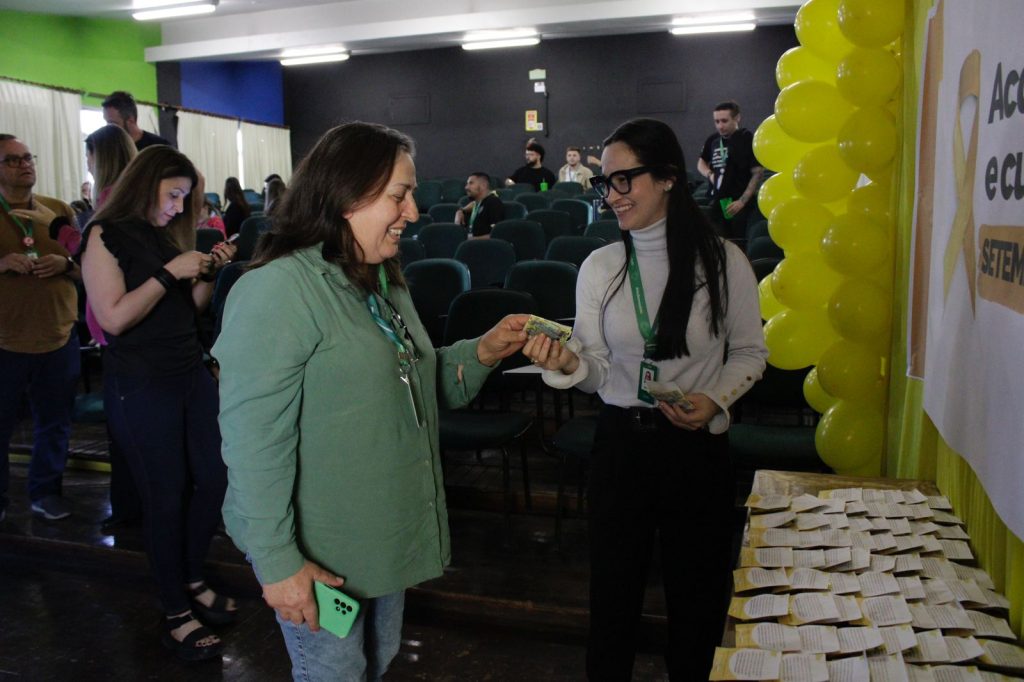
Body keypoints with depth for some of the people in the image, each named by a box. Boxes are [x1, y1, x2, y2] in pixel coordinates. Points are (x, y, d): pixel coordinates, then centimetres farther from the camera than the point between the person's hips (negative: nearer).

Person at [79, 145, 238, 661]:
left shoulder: (169, 233, 13)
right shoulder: (106, 236, -7)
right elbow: (114, 317, -18)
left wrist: (208, 271, 0)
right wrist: (169, 272, -19)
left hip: (191, 375, 7)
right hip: (139, 386, -7)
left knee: (213, 479, 8)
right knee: (166, 496, 1)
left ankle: (192, 580, 30)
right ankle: (176, 614, 16)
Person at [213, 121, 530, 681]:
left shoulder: (383, 282, 7)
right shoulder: (279, 290, -22)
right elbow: (254, 442, -24)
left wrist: (481, 352, -3)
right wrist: (278, 562, -22)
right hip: (320, 554, -8)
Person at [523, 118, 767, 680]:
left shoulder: (724, 261, -6)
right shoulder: (599, 268, 0)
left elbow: (749, 352, 3)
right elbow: (598, 371, 0)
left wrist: (715, 400, -14)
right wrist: (567, 364, -22)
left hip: (698, 446, -1)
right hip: (620, 440, 2)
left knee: (695, 589, 16)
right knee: (613, 585, 14)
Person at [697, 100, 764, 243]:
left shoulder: (749, 140, -8)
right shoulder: (712, 140, 8)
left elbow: (758, 173, -10)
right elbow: (701, 163, 25)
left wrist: (742, 201, -16)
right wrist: (710, 174, 2)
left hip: (741, 204, -5)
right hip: (718, 203, 6)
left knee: (741, 245, -9)